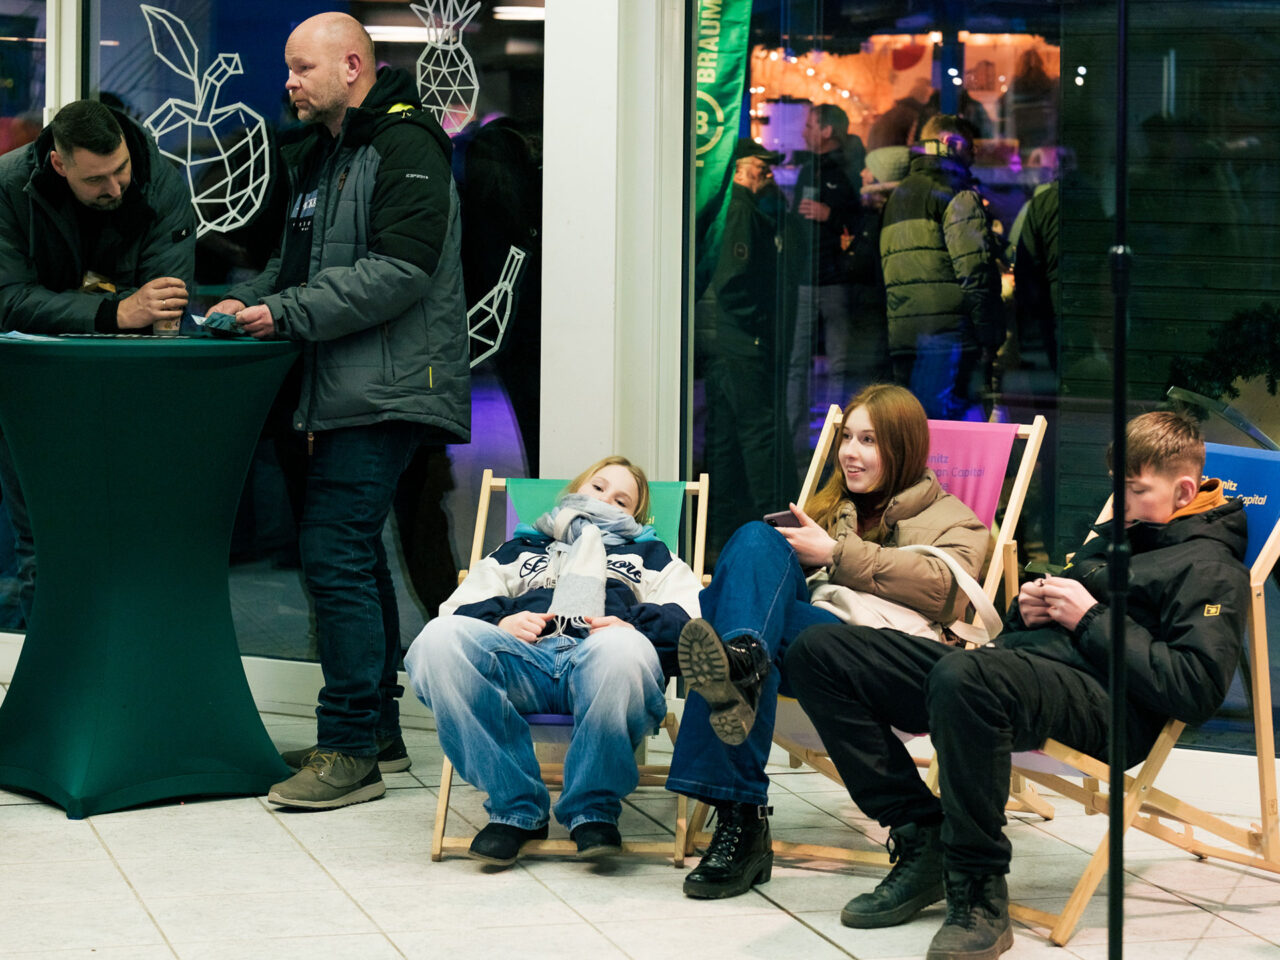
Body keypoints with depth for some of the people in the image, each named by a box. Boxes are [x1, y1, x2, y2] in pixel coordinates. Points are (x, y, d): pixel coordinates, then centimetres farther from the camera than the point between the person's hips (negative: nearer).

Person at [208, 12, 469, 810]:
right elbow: (302, 261, 28)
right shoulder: (324, 156, 20)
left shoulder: (404, 147, -11)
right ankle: (378, 730, 23)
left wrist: (288, 314, -20)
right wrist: (248, 300, 8)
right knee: (355, 556, 14)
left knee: (336, 553, -14)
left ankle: (351, 751, -12)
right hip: (343, 393, 10)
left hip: (386, 389, -10)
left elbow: (400, 270, -21)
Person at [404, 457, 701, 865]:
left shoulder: (647, 554, 39)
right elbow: (459, 608, 25)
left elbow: (687, 617, 17)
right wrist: (501, 622, 1)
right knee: (439, 638, -33)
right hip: (524, 656, 2)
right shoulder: (519, 549, 41)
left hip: (598, 658, -2)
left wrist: (632, 626, -5)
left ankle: (593, 808, -26)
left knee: (623, 648, -42)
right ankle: (516, 807, -28)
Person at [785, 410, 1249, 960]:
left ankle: (979, 896, -30)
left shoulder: (1211, 568, 4)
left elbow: (1197, 689, -11)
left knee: (960, 676, -43)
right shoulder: (1111, 539, 30)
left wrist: (1091, 620, -7)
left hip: (1100, 696, -9)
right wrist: (1026, 609, 14)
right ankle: (922, 840, -6)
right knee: (819, 652, -3)